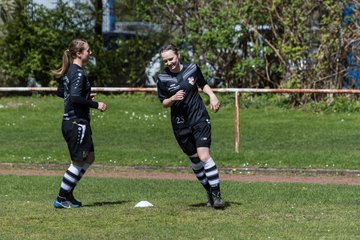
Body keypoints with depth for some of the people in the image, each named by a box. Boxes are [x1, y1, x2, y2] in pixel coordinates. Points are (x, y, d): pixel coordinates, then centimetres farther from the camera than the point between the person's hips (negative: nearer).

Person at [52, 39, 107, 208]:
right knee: (78, 162, -2)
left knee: (89, 158, 18)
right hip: (77, 123, -10)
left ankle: (67, 194, 20)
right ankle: (61, 199, 2)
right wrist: (96, 104, -21)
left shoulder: (69, 71, 12)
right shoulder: (78, 74, -18)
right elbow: (74, 98, -28)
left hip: (70, 122, 10)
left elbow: (60, 92, 22)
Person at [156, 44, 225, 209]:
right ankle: (209, 193, 23)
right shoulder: (162, 78, -5)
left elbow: (203, 84, 16)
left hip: (200, 118, -2)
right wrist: (173, 99, -19)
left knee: (204, 156, -15)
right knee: (194, 159, 7)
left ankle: (216, 195, -12)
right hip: (180, 124, 2)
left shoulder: (192, 69, -3)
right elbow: (164, 103, 2)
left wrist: (212, 96, 0)